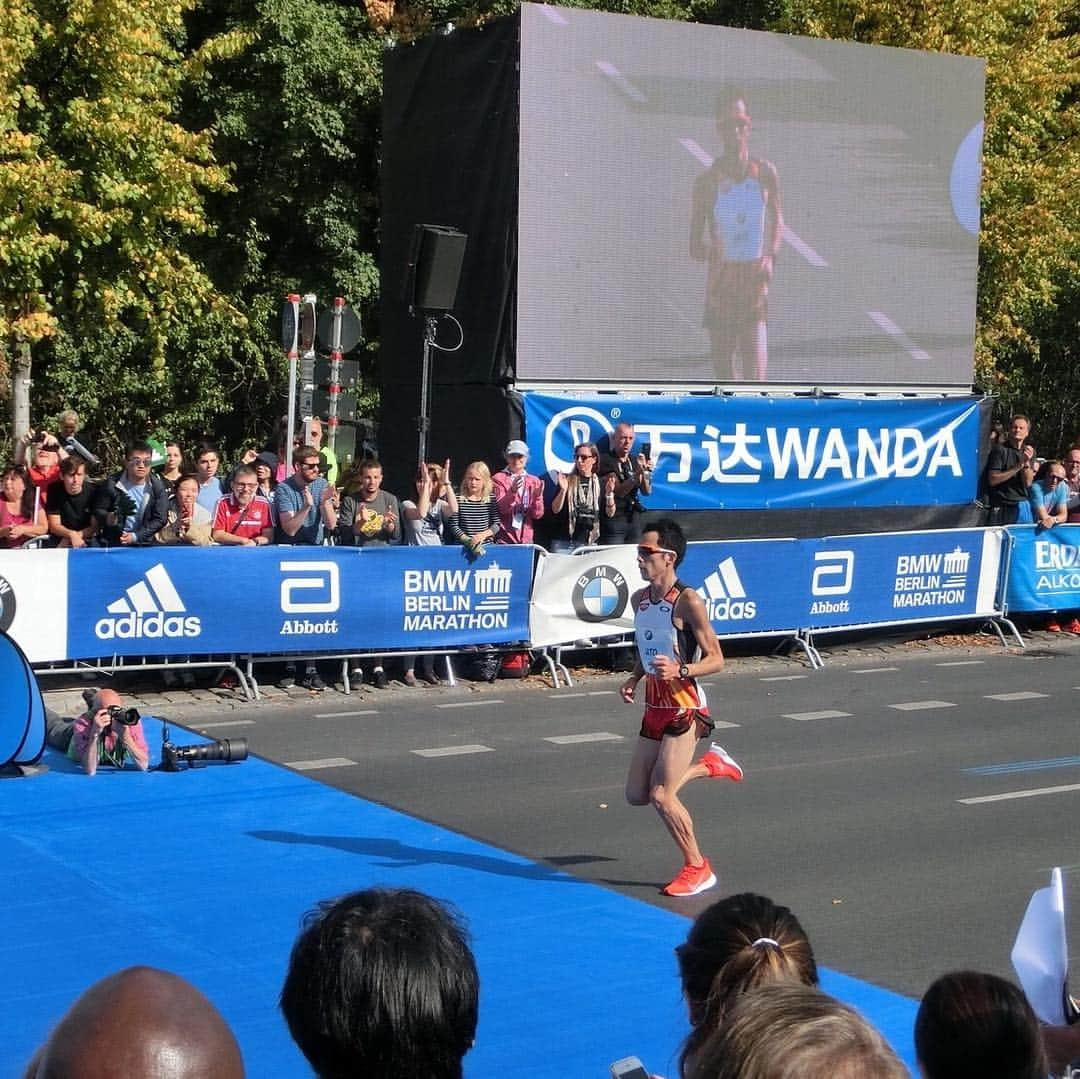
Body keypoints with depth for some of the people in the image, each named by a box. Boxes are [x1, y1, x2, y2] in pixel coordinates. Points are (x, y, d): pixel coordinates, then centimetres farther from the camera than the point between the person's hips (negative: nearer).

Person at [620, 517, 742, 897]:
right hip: (655, 706, 8)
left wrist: (680, 671, -31)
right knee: (636, 795, 11)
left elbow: (716, 660, -15)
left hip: (684, 707, -8)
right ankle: (712, 764, 31)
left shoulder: (687, 601, -16)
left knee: (661, 796, -12)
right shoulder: (639, 599, 7)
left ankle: (697, 869, 9)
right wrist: (634, 678, 3)